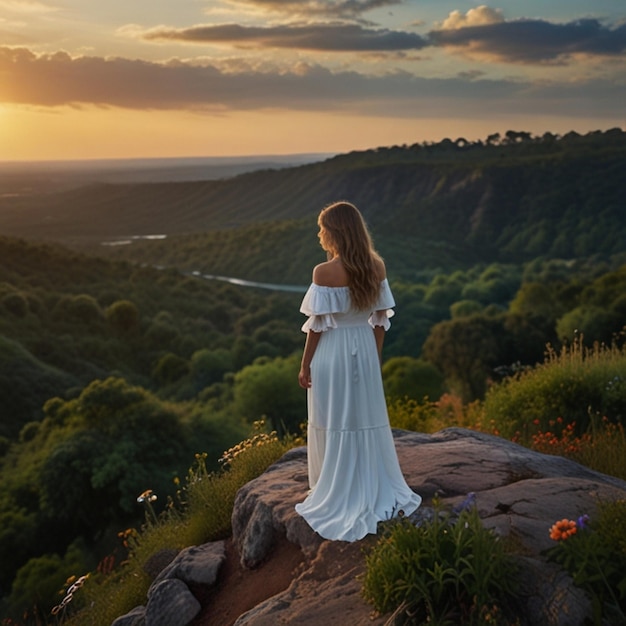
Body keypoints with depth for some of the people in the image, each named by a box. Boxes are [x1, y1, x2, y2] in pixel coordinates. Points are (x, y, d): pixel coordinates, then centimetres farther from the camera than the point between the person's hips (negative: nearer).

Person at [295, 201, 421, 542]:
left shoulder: (324, 272, -18)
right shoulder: (377, 267, -2)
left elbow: (318, 325, -14)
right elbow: (381, 319, 3)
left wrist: (305, 365, -4)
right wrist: (375, 355, 14)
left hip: (331, 354, -5)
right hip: (365, 351, 5)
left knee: (333, 426, 8)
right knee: (367, 422, 16)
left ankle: (338, 497, 21)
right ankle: (378, 492, 27)